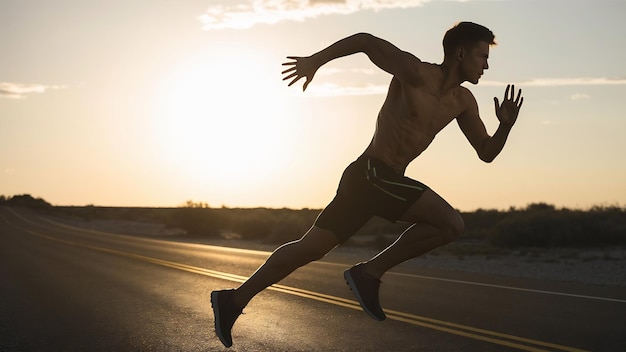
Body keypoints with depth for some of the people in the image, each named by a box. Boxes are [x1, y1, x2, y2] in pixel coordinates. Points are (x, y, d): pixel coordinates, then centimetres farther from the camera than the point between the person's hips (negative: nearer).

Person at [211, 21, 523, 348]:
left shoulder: (463, 101, 14)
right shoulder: (416, 73, -10)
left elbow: (486, 152, 17)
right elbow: (365, 40, -5)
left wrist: (506, 125, -2)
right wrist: (315, 60, -4)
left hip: (363, 179, 9)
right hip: (373, 173, -9)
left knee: (310, 247, 10)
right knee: (450, 223, -15)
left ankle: (234, 299, 17)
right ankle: (370, 272, -8)